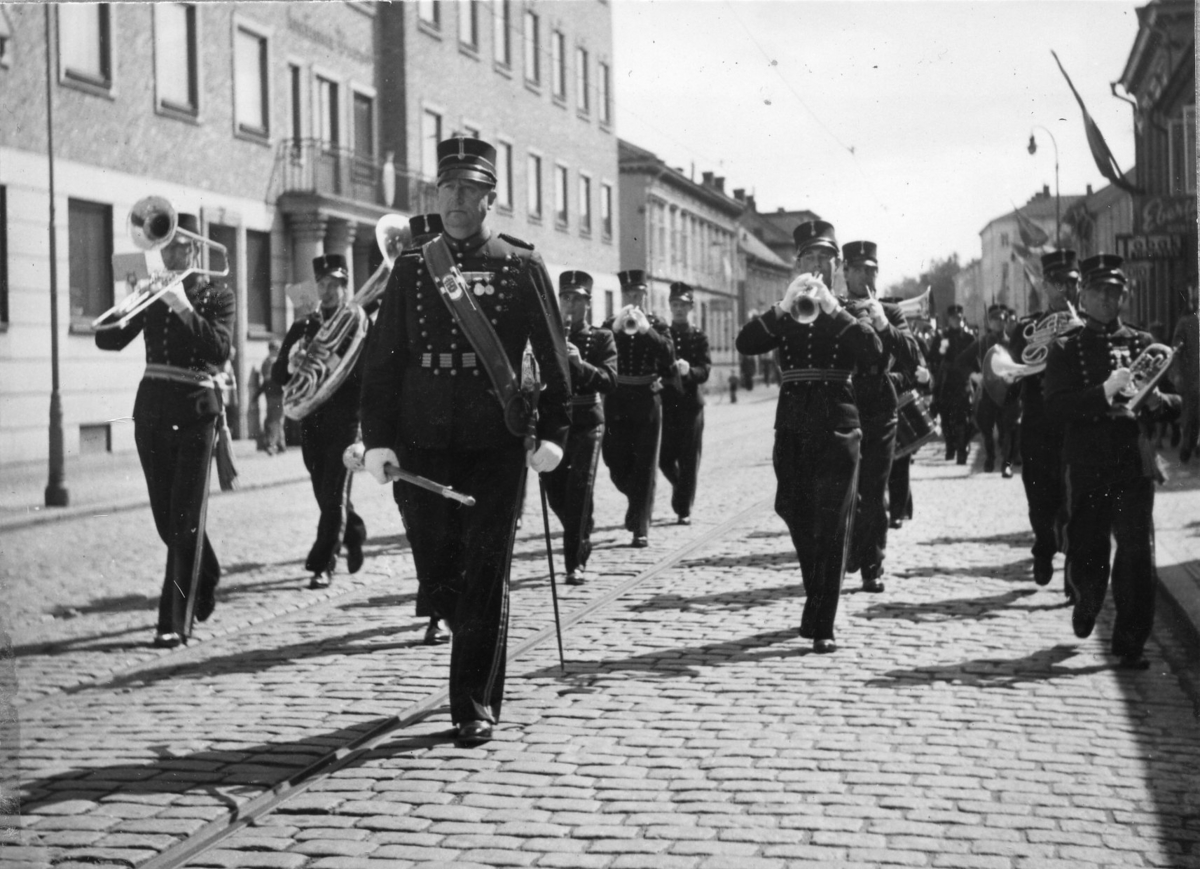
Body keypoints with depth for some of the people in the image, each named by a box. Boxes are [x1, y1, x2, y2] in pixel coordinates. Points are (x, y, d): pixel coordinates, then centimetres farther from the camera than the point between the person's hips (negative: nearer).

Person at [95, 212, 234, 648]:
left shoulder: (216, 295, 1)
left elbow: (221, 349, -15)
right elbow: (107, 341, 3)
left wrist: (185, 309, -21)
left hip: (195, 411, -5)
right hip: (151, 407, 5)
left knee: (184, 519, -9)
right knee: (165, 516, 11)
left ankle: (174, 622, -8)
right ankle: (206, 575, 38)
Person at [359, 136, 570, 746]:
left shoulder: (522, 267, 3)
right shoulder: (411, 268, 8)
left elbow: (553, 355, 3)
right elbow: (382, 357, 5)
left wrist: (552, 433, -4)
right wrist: (377, 438, -3)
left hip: (496, 445, -2)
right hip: (421, 445, 2)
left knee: (484, 577, -3)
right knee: (436, 573, 7)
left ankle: (476, 705, 5)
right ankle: (478, 647, 37)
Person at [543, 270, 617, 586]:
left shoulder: (602, 338, 3)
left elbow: (610, 381, -10)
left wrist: (581, 363, -26)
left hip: (587, 422, -3)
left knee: (580, 491, -12)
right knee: (556, 493, 9)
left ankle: (577, 563, -9)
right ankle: (580, 535, 38)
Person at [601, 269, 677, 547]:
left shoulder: (657, 325, 5)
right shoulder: (610, 325, 7)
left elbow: (669, 355, -12)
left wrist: (646, 329, -21)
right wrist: (616, 329, -21)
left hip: (648, 401, -1)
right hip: (617, 401, 1)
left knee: (645, 465, -4)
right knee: (617, 464, 4)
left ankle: (640, 528, -2)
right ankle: (638, 502, 35)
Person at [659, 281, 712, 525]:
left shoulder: (699, 337, 5)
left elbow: (705, 370, -7)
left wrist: (689, 370, -27)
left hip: (691, 403, -1)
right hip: (666, 403, 1)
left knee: (689, 459, -2)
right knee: (665, 458, 2)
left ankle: (684, 509, 4)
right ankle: (681, 488, 31)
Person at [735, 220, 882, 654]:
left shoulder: (850, 314, 6)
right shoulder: (783, 315, 10)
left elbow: (873, 352, -15)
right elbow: (745, 344, -9)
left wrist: (834, 309, -23)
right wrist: (784, 306, -21)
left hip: (838, 429, -3)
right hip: (792, 428, 3)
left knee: (831, 530, -8)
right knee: (799, 522, 12)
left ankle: (822, 627, -7)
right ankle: (815, 608, 33)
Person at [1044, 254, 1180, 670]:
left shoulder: (1143, 344, 11)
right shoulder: (1066, 349, 4)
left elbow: (1176, 398, 12)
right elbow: (1056, 406, -8)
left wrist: (1157, 401, -10)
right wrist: (1104, 393, -20)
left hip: (1135, 463, 1)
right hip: (1087, 465, -1)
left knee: (1137, 554, -5)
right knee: (1086, 556, 5)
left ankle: (1130, 643, 4)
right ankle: (1087, 604, 38)